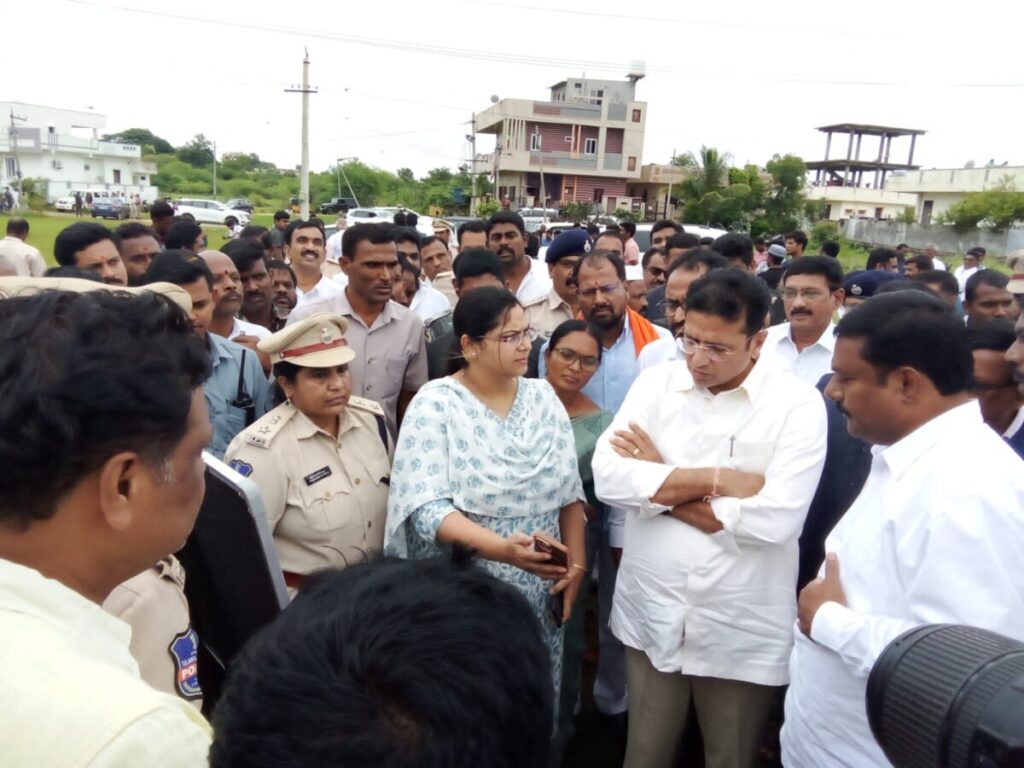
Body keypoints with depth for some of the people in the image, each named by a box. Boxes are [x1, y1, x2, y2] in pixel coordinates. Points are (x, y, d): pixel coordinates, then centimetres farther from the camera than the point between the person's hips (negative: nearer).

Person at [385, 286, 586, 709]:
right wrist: (502, 549, -33)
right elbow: (427, 509, -20)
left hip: (541, 596, 4)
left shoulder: (542, 396, 3)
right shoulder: (436, 404, -12)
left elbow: (570, 490, 6)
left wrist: (576, 564, -3)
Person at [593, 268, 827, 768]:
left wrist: (659, 483, -16)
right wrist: (717, 479, -21)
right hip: (651, 614, 3)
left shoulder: (798, 404, -12)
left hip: (743, 629, -2)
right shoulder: (656, 382, -4)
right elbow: (608, 477, -14)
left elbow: (776, 518, -24)